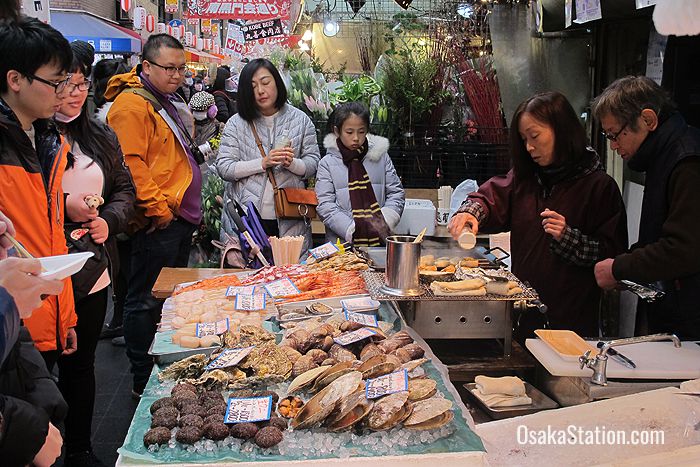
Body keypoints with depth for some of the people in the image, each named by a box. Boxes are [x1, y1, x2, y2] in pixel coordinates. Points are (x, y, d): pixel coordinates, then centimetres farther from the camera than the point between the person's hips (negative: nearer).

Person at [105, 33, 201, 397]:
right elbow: (130, 165, -21)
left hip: (180, 217, 10)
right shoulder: (132, 104, -13)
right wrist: (158, 209, -20)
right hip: (156, 222, -10)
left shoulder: (171, 102, 18)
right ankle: (145, 381, 9)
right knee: (146, 302, -1)